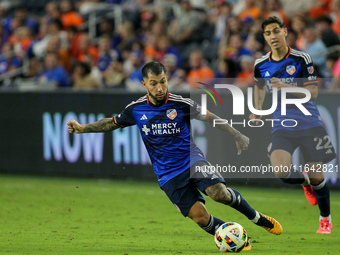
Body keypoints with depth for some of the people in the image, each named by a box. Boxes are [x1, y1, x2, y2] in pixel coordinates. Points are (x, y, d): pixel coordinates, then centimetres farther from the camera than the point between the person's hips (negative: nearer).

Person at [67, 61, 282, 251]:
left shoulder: (181, 104, -8)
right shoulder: (136, 109, -2)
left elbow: (210, 118, 4)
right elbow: (113, 123, 16)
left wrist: (238, 136, 3)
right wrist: (82, 128, 8)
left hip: (192, 160, -1)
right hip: (168, 174, 1)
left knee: (220, 193, -27)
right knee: (200, 217, -14)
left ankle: (256, 217, -1)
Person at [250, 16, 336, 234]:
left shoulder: (302, 59, -6)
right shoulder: (261, 65, 4)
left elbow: (313, 92, -12)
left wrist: (287, 87, -25)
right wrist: (257, 110, 14)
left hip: (309, 124, -2)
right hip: (282, 126, 2)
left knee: (317, 176, -3)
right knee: (281, 172, -22)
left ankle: (326, 219, 23)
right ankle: (305, 180, 15)